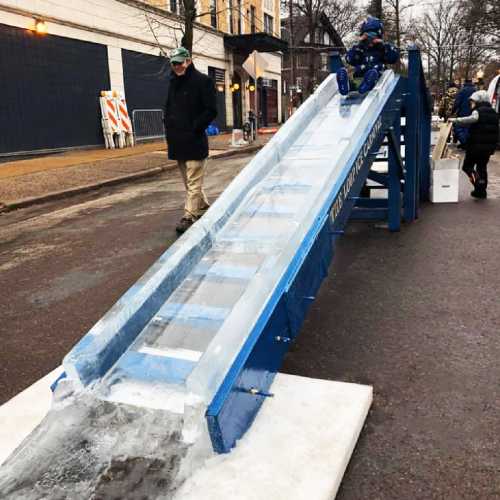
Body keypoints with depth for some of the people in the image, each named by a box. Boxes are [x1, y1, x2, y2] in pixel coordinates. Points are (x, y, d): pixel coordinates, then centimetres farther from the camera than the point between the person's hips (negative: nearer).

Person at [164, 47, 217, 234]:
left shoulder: (203, 81, -6)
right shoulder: (173, 82, 16)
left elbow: (211, 111, -10)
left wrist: (194, 128, -13)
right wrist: (168, 124, 11)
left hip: (195, 141, -8)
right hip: (177, 141, 8)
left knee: (193, 183, -6)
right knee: (189, 182, 15)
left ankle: (189, 217, -4)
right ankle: (204, 208, 29)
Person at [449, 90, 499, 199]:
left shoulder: (478, 111, -10)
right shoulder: (493, 113, 16)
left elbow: (471, 119, -33)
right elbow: (495, 131, 18)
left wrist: (455, 120, -31)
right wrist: (492, 146, 22)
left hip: (476, 145, -7)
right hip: (489, 146, 7)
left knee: (467, 166, 2)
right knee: (482, 167, 16)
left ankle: (478, 181, -20)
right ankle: (481, 190, 16)